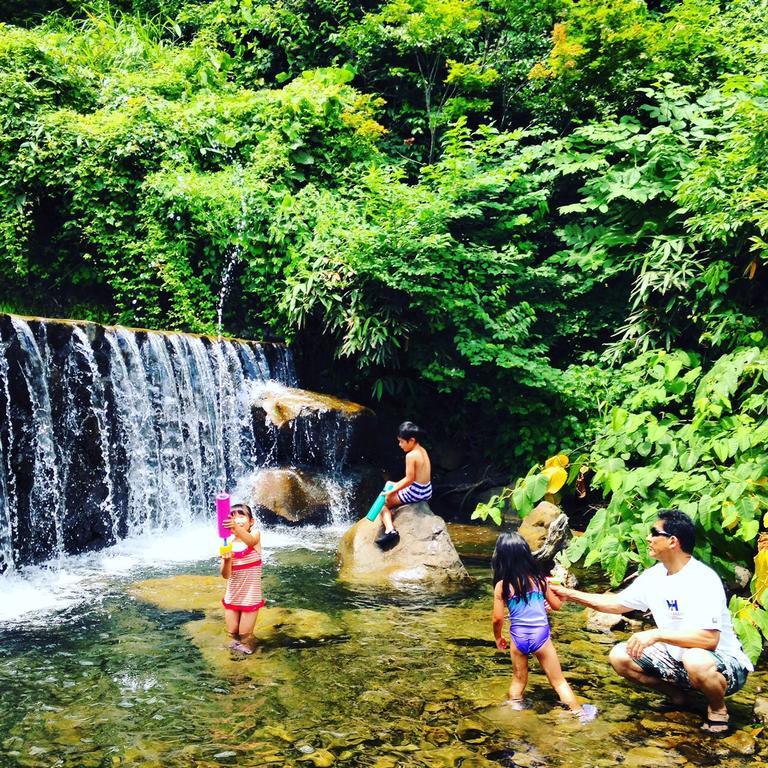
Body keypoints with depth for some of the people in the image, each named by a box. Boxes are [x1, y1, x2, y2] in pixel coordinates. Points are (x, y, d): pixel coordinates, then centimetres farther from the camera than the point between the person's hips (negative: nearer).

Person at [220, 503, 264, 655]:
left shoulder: (255, 535, -15)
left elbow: (249, 540, -42)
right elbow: (226, 575, -10)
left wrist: (237, 528, -64)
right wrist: (226, 561, -33)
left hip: (250, 594, -3)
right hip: (232, 595, 3)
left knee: (245, 633, 5)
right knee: (232, 631, 14)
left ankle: (246, 643, 36)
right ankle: (237, 640, 46)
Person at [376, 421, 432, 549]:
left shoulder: (411, 455, -20)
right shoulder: (422, 451, 7)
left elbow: (409, 479, -22)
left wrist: (393, 490, -15)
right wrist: (397, 485, 17)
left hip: (415, 493, -9)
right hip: (427, 491, 9)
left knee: (383, 504, 5)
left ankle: (390, 530, -13)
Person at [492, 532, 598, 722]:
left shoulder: (501, 585, -7)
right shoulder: (539, 578, -2)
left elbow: (498, 618, -7)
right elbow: (556, 606, 8)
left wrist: (498, 638, 12)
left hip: (518, 638, 0)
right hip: (540, 636, 1)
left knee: (519, 679, 21)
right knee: (558, 680, 14)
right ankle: (580, 713, 21)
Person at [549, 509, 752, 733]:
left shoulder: (703, 580, -25)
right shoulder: (654, 576, 0)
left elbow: (709, 639, -33)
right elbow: (617, 604, 12)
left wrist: (656, 634, -34)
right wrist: (571, 594, 7)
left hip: (723, 665, -7)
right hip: (678, 658, 7)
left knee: (696, 662, -40)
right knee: (619, 656, -5)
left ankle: (717, 708, -6)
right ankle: (676, 695, 15)